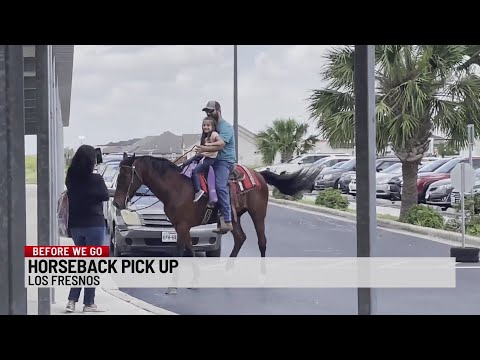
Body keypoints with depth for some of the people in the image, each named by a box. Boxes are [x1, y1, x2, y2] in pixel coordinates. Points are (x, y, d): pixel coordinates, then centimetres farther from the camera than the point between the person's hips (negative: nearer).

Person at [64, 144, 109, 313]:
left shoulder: (71, 178, -1)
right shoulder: (96, 179, -14)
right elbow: (105, 196, -1)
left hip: (75, 225, 5)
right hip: (94, 224, -5)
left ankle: (72, 300, 8)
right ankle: (88, 303, 6)